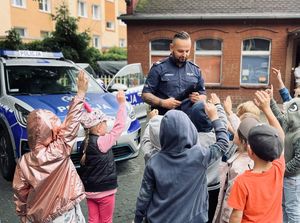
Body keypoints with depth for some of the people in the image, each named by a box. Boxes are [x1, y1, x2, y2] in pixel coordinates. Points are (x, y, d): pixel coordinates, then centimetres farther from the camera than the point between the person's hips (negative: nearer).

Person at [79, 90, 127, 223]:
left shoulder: (85, 143, -1)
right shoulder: (102, 142, -22)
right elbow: (119, 126, -21)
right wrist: (122, 103, -17)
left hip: (89, 189, 7)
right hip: (104, 190, -6)